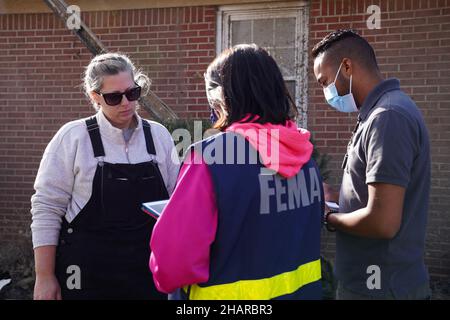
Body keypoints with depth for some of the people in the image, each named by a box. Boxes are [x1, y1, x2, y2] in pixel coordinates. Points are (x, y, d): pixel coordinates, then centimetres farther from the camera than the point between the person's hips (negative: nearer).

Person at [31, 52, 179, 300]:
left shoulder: (159, 135, 4)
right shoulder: (72, 137, -6)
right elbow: (47, 208, -5)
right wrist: (44, 277, -7)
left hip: (149, 270, 3)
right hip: (88, 275, -3)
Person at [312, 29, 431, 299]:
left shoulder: (388, 117, -22)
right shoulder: (383, 112, 10)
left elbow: (383, 222, -27)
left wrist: (327, 217, -12)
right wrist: (334, 199, 6)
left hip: (379, 286, -9)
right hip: (374, 279, 9)